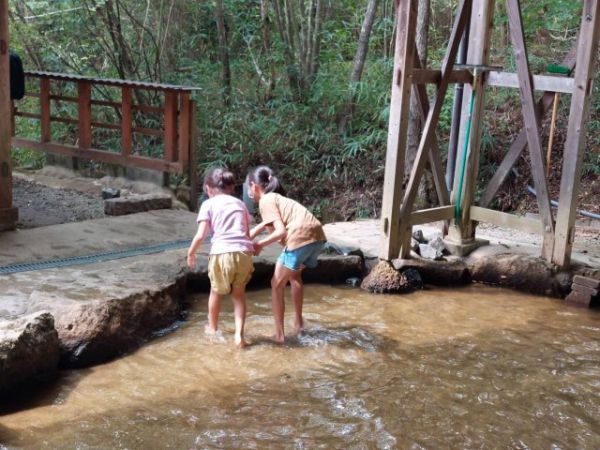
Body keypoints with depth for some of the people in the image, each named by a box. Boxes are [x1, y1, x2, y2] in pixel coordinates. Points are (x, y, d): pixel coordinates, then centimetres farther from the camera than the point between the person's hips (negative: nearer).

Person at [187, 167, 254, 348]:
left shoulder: (208, 204, 8)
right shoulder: (240, 203, 21)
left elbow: (200, 235, 0)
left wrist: (191, 253, 15)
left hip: (222, 253, -3)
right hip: (244, 252, 3)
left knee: (216, 291, 21)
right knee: (239, 293, 19)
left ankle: (212, 327, 41)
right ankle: (239, 334, 9)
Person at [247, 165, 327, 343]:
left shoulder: (265, 201, 2)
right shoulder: (276, 197, 28)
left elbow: (281, 231, -8)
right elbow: (267, 223, 40)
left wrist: (260, 244, 3)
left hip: (300, 238, -9)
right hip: (318, 236, 9)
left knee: (277, 284, 8)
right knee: (294, 275, 33)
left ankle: (279, 334, 10)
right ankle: (298, 322, 38)